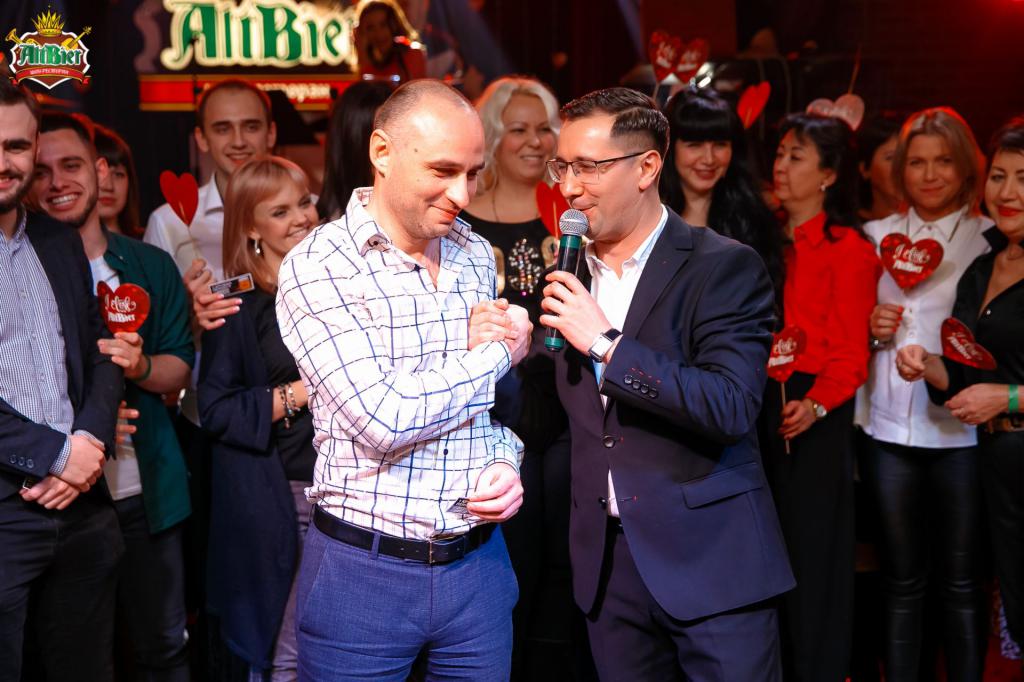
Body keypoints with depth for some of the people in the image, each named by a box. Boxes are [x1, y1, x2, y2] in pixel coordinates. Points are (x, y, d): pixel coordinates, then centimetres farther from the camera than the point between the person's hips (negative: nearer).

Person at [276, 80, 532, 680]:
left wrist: (505, 463, -4)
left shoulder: (476, 255, 7)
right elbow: (383, 419, -23)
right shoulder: (317, 266, -13)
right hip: (363, 570, -5)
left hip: (479, 561, 5)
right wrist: (496, 353, -10)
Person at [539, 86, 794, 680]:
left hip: (710, 562, -5)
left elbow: (732, 408, -21)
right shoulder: (568, 275, 9)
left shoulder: (725, 268, -8)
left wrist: (606, 344, -20)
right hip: (608, 562, 5)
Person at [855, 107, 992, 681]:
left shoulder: (992, 240, 1)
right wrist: (872, 330, -2)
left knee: (963, 582, 4)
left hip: (964, 432, -2)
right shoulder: (877, 236, 11)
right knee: (903, 581, 10)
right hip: (890, 429, 3)